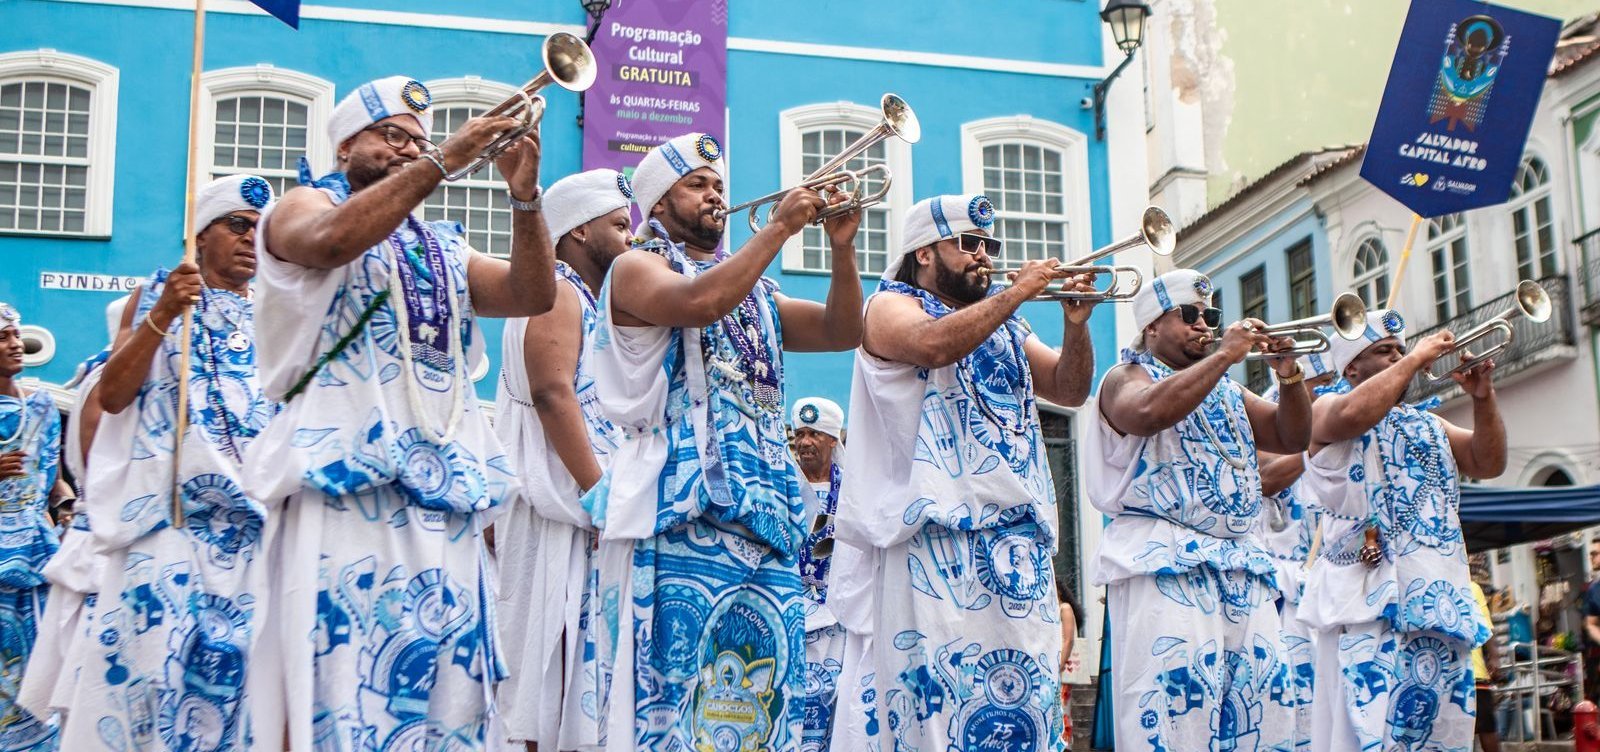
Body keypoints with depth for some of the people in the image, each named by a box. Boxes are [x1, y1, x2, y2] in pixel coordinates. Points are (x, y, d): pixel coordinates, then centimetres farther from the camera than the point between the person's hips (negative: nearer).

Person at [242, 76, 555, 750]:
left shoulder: (443, 248, 25)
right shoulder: (305, 207, 11)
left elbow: (534, 296, 9)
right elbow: (332, 239, -15)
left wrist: (523, 198, -5)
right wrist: (442, 162, -17)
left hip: (444, 486, 5)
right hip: (347, 476, -5)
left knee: (441, 668, 0)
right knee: (334, 671, -13)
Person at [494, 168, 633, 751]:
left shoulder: (592, 304, 24)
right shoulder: (555, 291, -5)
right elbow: (552, 391, -18)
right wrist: (603, 496, -23)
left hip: (588, 516, 10)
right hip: (556, 512, -9)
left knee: (581, 671, 6)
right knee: (544, 671, -10)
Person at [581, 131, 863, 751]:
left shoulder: (754, 291, 26)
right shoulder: (636, 268, 6)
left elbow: (842, 331, 17)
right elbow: (699, 301, -16)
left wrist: (841, 247, 3)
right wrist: (780, 226, -10)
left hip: (767, 516, 7)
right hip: (684, 512, -7)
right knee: (678, 695, -12)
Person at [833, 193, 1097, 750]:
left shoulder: (1006, 327, 26)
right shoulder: (892, 306, 6)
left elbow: (1070, 390, 18)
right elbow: (935, 344, -17)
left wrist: (1075, 322, 1)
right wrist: (1017, 293, -10)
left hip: (1023, 544, 6)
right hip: (939, 539, -6)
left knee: (1027, 702, 1)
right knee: (942, 701, -13)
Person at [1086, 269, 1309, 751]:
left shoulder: (1227, 391, 26)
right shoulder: (1128, 378, 5)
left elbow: (1291, 438, 18)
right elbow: (1147, 413, -19)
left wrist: (1288, 374, 2)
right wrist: (1225, 355, -14)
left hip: (1246, 569, 7)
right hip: (1167, 567, -7)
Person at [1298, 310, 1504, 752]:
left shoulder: (1426, 426, 27)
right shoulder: (1326, 410, 7)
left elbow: (1489, 464, 16)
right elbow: (1353, 415, -17)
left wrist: (1482, 397, 2)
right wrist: (1417, 358, -7)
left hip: (1442, 603, 7)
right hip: (1370, 601, -6)